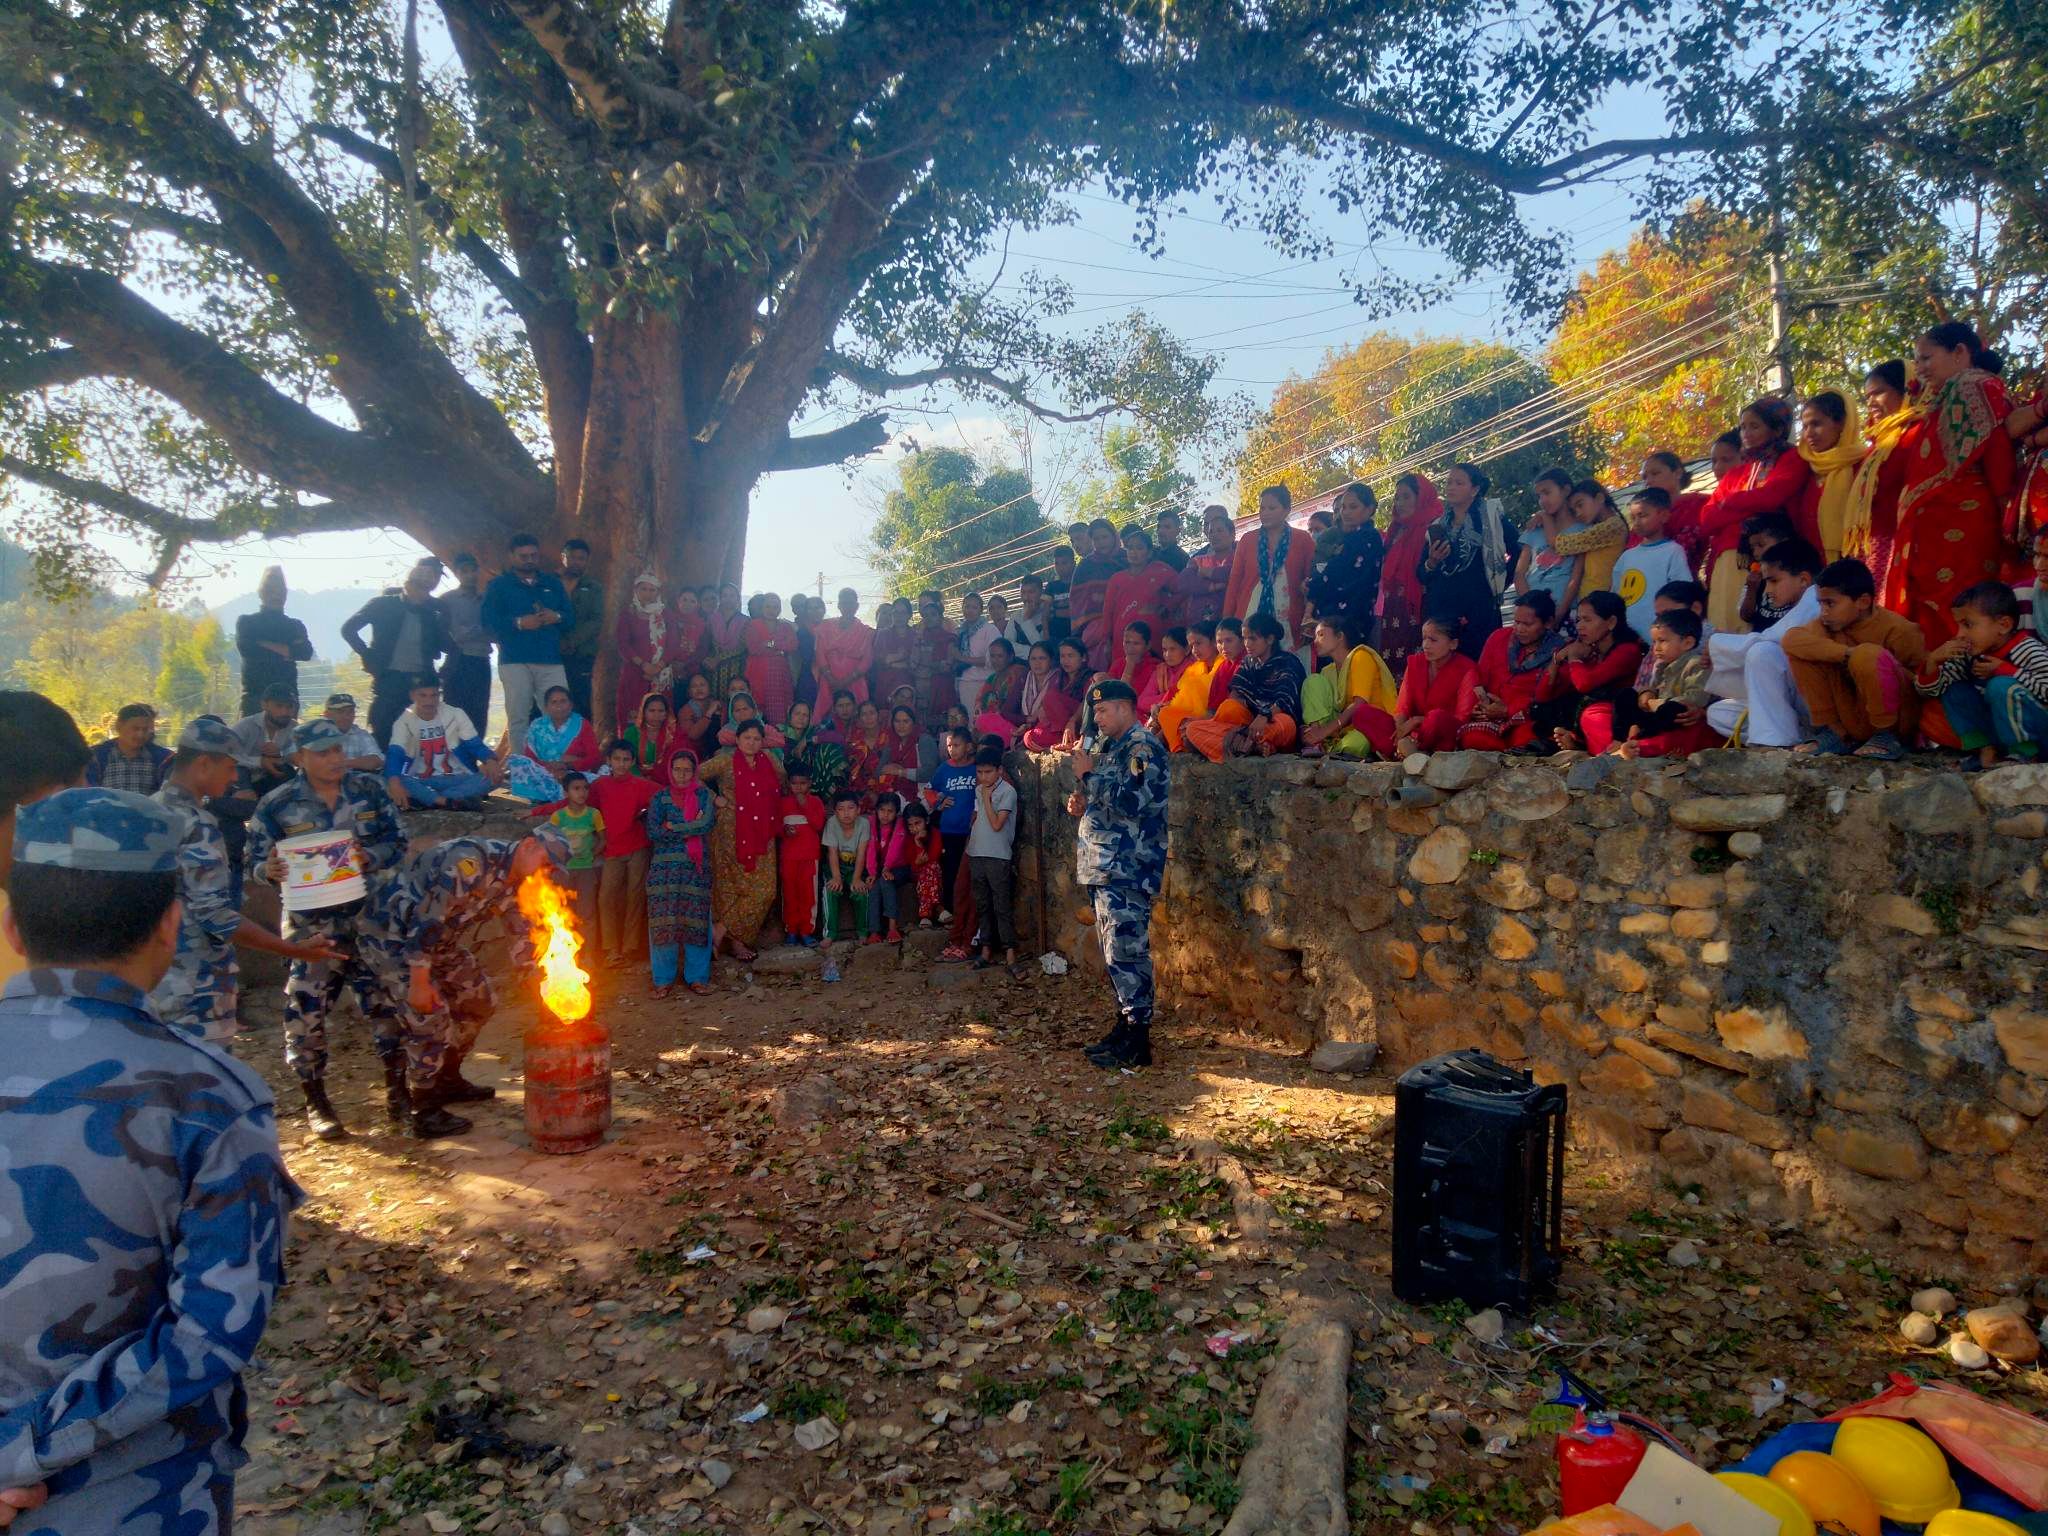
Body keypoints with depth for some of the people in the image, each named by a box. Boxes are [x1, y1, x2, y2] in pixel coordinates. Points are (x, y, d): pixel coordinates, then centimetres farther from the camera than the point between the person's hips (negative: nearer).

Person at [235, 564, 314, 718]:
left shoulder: (295, 626, 16)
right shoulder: (246, 622, 12)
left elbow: (306, 653, -3)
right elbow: (245, 648, -7)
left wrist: (265, 645, -6)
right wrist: (287, 651, -3)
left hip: (287, 695, 1)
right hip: (254, 694, -1)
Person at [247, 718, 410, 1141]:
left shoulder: (370, 789, 1)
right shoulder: (277, 805, -4)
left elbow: (398, 841, 2)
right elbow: (256, 861, 0)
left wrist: (371, 856, -18)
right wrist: (271, 870, -23)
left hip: (372, 915, 2)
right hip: (312, 923, -1)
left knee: (388, 1000, 6)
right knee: (307, 1010, 0)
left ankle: (397, 1087, 23)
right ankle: (316, 1102, 17)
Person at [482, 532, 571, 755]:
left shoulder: (553, 583, 20)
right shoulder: (499, 584, 10)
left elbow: (570, 616, 15)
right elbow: (489, 621, -2)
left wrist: (556, 617, -7)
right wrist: (519, 623, -15)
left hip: (551, 660, 2)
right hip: (515, 661, -2)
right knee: (518, 718, -3)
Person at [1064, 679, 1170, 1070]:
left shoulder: (1143, 748, -11)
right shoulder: (1114, 749, 20)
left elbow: (1130, 802, -23)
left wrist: (1088, 775, -13)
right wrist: (1084, 804, 10)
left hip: (1126, 871, -10)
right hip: (1105, 867, 10)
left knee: (1126, 952, -10)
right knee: (1116, 952, 14)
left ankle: (1137, 1041, -5)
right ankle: (1126, 1026, 22)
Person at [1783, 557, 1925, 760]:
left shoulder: (1897, 630, -14)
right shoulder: (1830, 623, -2)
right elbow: (1790, 639, -22)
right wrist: (1846, 653, -30)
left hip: (1899, 719, -5)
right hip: (1855, 723, 5)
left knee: (1867, 655, -32)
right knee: (1800, 649, -9)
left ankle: (1887, 737, -14)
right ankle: (1833, 733, -5)